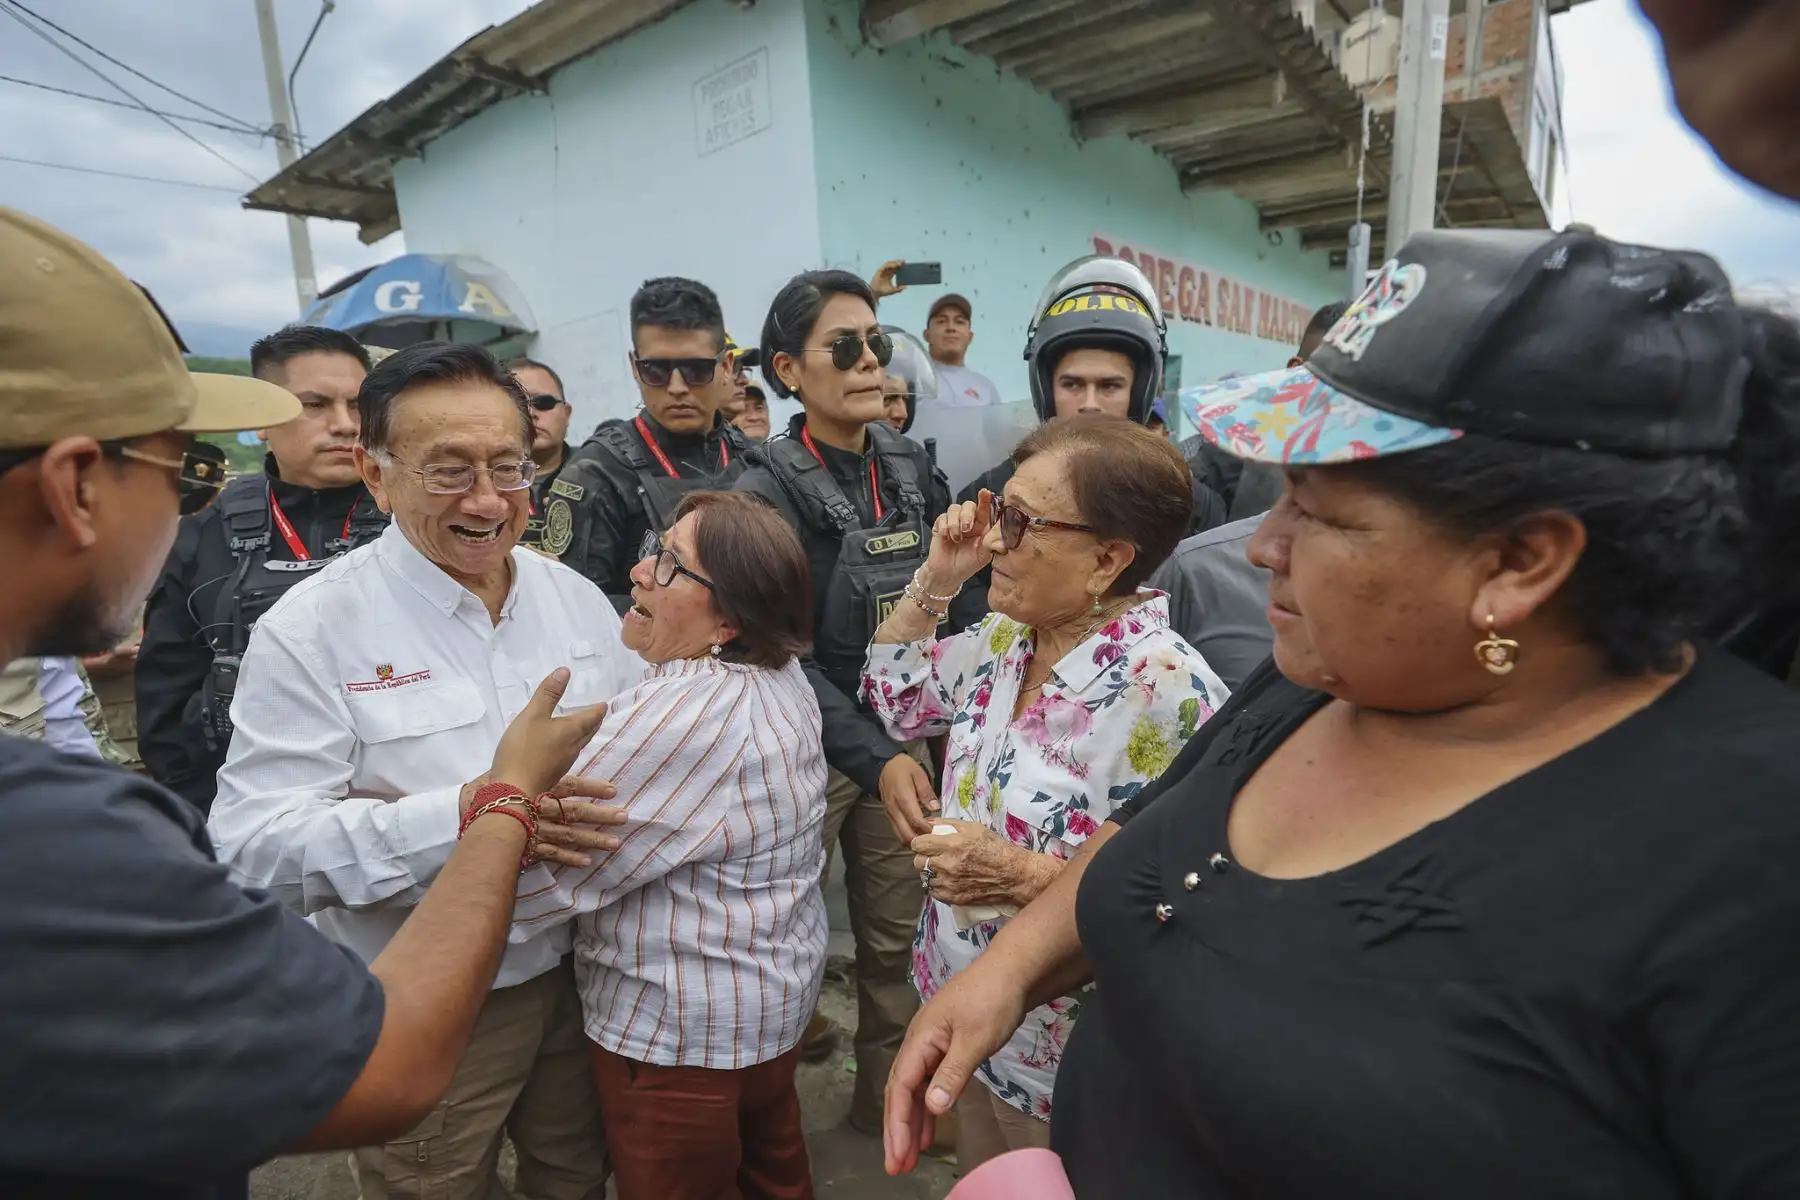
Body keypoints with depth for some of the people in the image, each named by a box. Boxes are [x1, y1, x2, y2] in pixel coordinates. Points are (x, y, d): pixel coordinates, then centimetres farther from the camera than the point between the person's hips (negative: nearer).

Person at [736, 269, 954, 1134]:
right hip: (808, 747, -4)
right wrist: (873, 759, -28)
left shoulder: (910, 464, 3)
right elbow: (786, 656, -20)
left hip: (901, 734, 5)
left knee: (898, 932, 15)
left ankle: (887, 1088, 38)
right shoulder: (770, 488, -13)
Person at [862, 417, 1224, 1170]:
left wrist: (1027, 877, -29)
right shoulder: (1006, 639, -4)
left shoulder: (1166, 692, -30)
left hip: (1062, 1059, -7)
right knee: (975, 1183, 29)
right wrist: (936, 579, -6)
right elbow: (892, 695, 7)